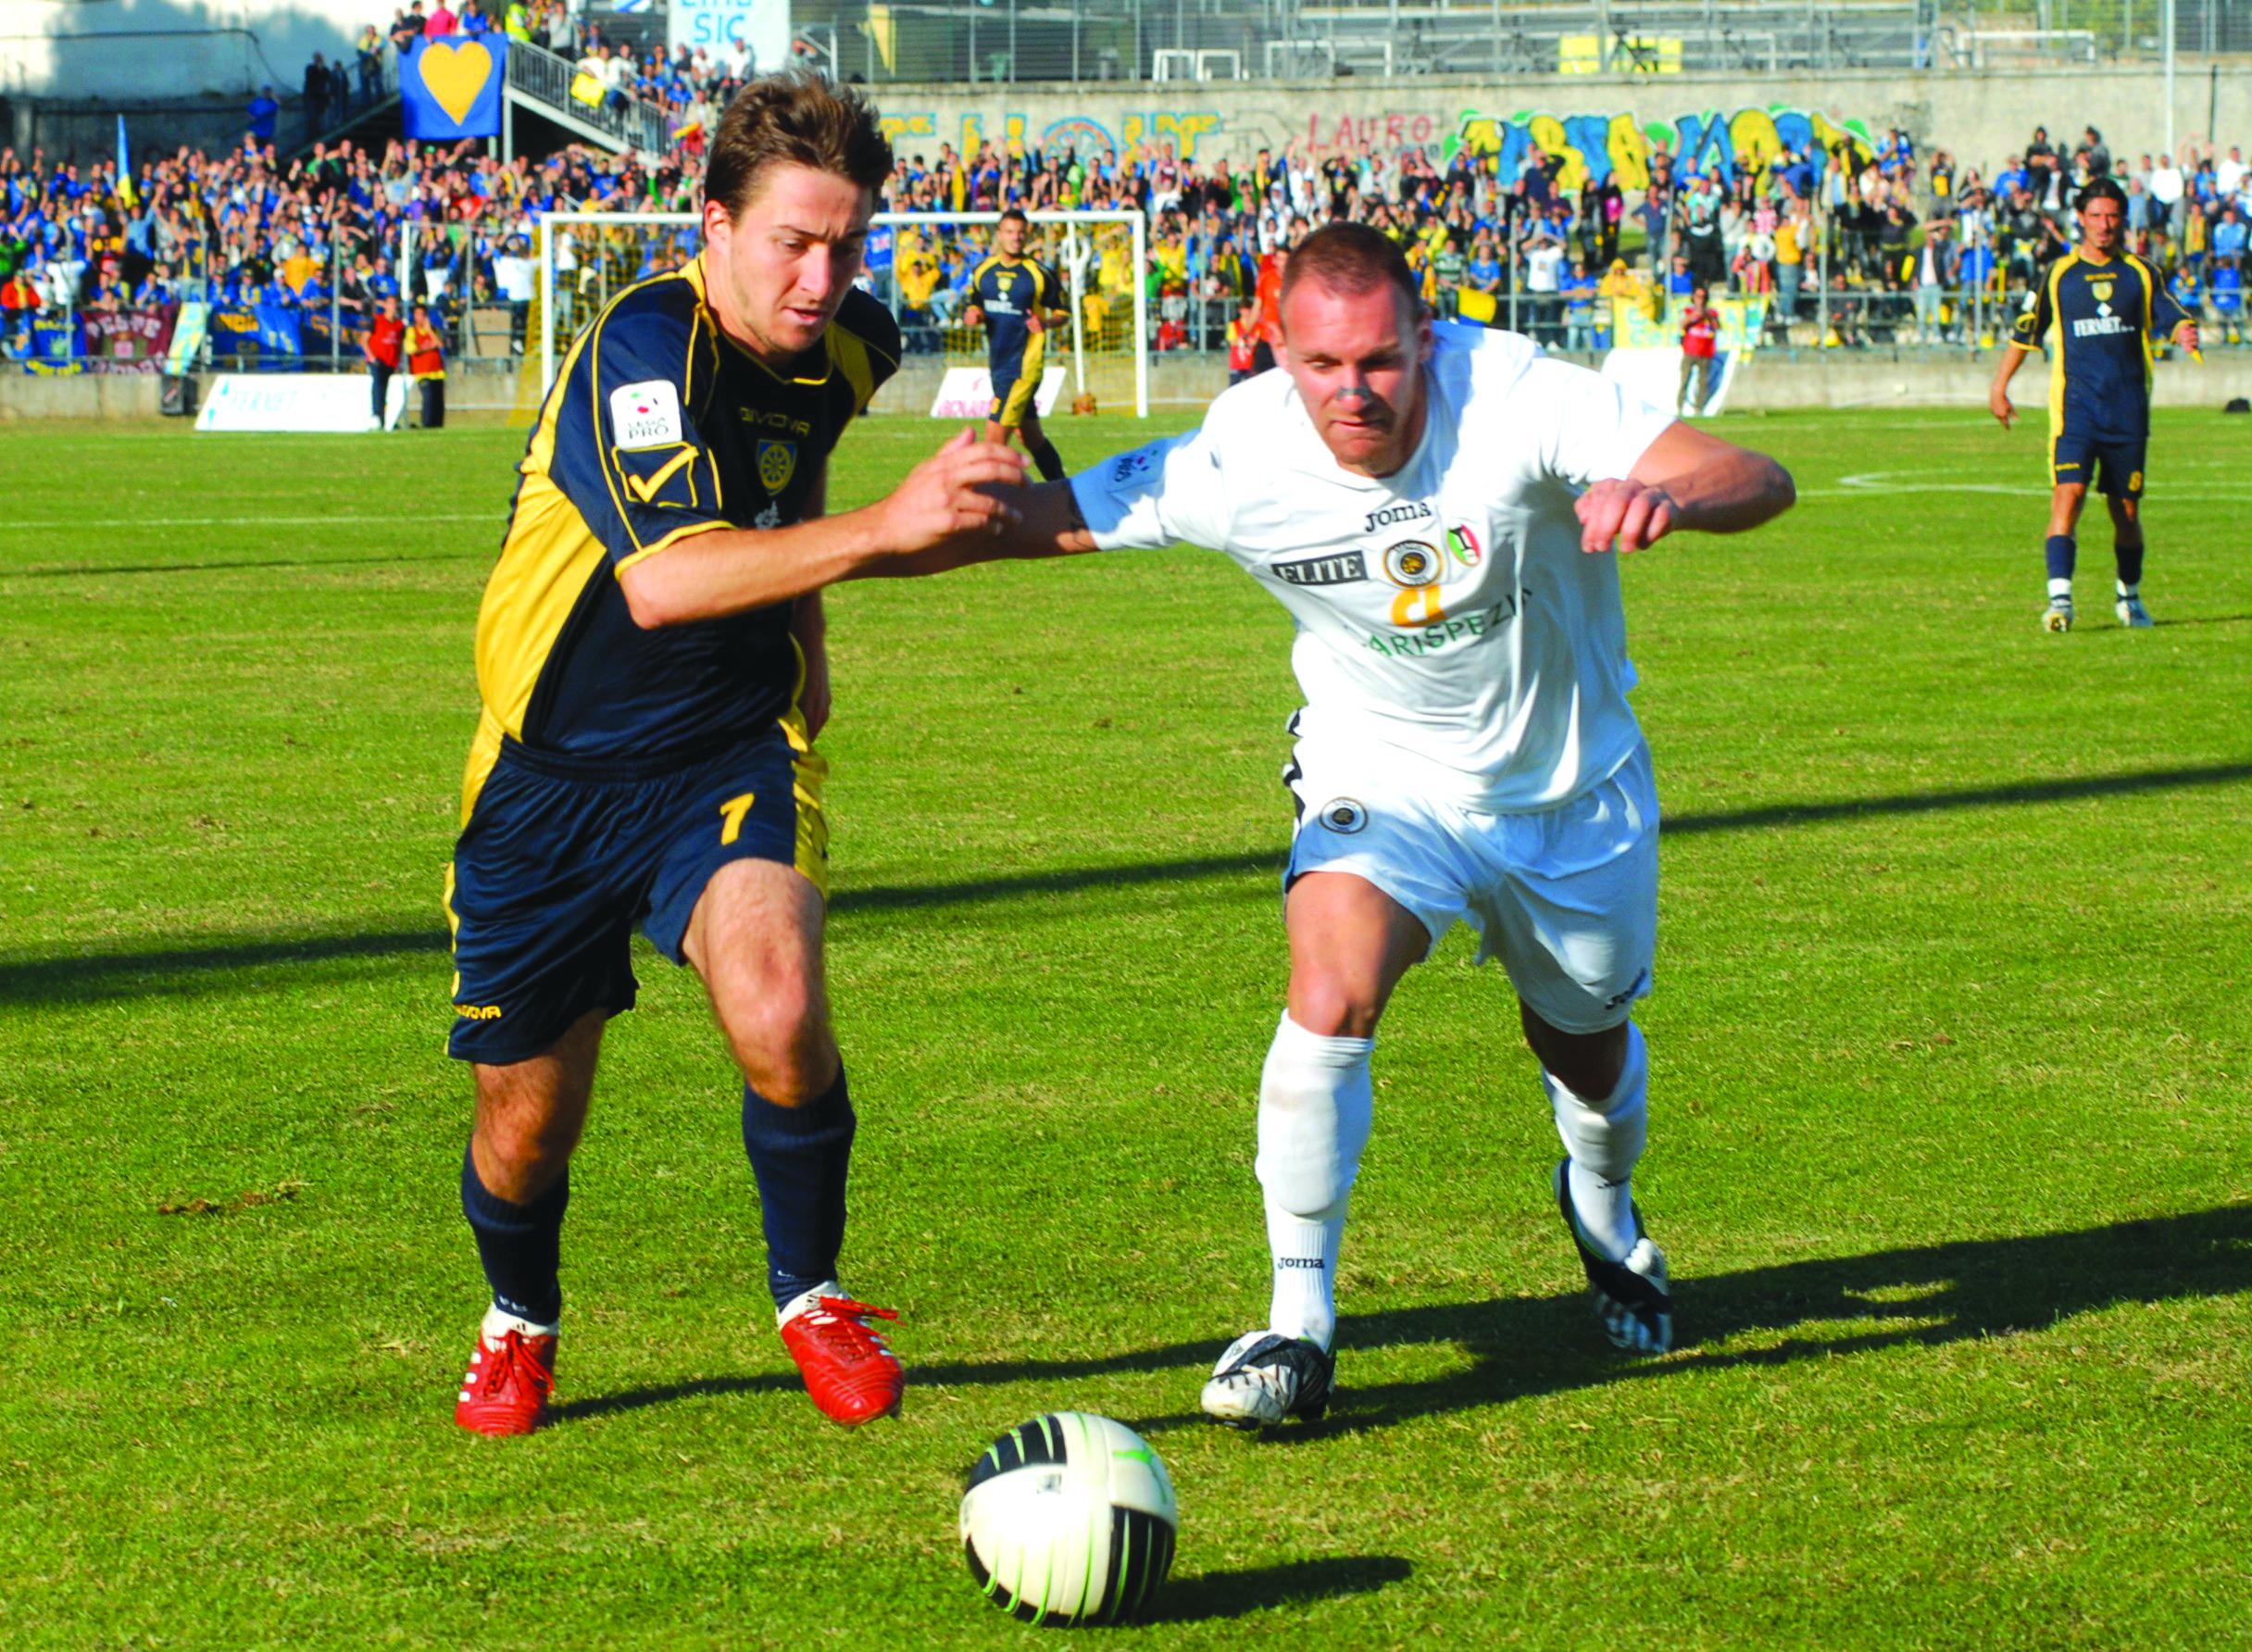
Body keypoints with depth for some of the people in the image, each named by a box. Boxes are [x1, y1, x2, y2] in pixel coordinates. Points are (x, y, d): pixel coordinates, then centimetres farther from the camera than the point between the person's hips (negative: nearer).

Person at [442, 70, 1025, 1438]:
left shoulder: (848, 344, -3)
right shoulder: (646, 348, -24)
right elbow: (662, 579, -40)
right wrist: (878, 531, -47)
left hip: (731, 758, 3)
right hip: (552, 784, -3)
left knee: (779, 1013, -26)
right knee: (525, 1126, 6)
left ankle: (811, 1296, -1)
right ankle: (521, 1325, 39)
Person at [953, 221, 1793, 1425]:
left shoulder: (1512, 399, -30)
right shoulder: (1236, 457, -24)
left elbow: (1760, 481, -37)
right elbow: (1037, 519, -14)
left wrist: (1666, 495, -60)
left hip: (1568, 787, 1)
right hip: (1381, 784, -1)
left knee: (1587, 1050, 19)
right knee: (1331, 988, -29)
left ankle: (1601, 1208, 57)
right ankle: (1299, 1319, -18)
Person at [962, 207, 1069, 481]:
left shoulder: (1039, 273, -6)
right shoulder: (983, 271, 9)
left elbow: (1063, 314, 0)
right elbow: (973, 308, 17)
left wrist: (1045, 321, -22)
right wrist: (972, 315, -7)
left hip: (1025, 363, -6)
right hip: (999, 363, 6)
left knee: (995, 434, -14)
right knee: (1031, 437, 13)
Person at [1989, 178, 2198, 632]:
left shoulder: (2140, 274, 10)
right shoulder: (2058, 275, 8)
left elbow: (2169, 315, 2)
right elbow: (2025, 332, 15)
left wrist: (2186, 331, -22)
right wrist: (1999, 387, 14)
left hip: (2129, 408, 2)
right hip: (2075, 406, -2)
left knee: (2127, 510, 8)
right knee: (2068, 494, -18)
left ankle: (2130, 598, 28)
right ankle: (2059, 599, -24)